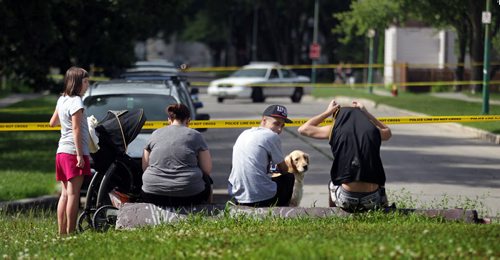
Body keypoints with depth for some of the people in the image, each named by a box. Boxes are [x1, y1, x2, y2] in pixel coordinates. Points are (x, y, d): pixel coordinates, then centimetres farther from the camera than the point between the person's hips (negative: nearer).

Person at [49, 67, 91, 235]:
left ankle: (61, 232, 9)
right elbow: (76, 130, -16)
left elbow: (52, 122, 27)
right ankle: (70, 232, -12)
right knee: (73, 194, -9)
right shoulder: (76, 101, -11)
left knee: (65, 194, 10)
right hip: (73, 151, -9)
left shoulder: (62, 100, 14)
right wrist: (80, 155, -17)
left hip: (61, 152, 9)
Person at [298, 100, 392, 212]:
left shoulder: (335, 130, 4)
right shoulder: (373, 131, 8)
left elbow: (303, 129, 21)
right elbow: (387, 132, 35)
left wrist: (328, 112, 29)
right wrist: (365, 113, 37)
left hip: (347, 200, -1)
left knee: (332, 184, 34)